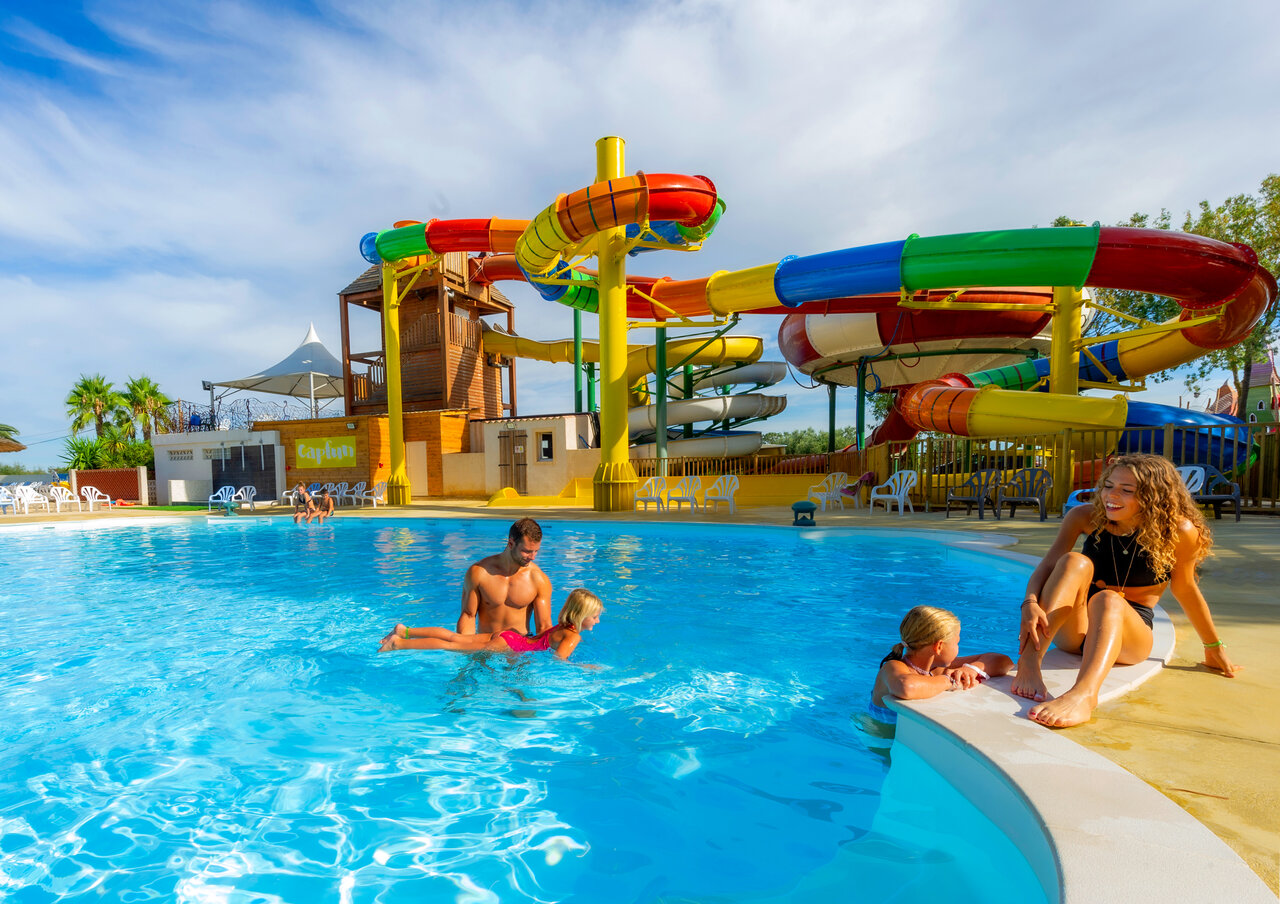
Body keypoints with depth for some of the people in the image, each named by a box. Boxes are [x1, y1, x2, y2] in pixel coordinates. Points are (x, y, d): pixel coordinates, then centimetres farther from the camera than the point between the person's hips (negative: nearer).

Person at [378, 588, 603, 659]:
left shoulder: (563, 627, 10)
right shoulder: (573, 636, -17)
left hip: (507, 636, 7)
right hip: (507, 646, -7)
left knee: (455, 637, 10)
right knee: (453, 646, -3)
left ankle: (405, 631, 14)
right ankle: (399, 643, 2)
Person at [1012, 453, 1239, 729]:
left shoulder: (1178, 532, -8)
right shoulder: (1085, 517, -5)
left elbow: (1184, 589, 6)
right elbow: (1047, 565, -13)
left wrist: (1214, 649, 16)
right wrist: (1031, 603, -32)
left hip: (1131, 632, -1)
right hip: (1070, 632, 1)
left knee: (1107, 600, -35)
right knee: (1075, 562, -28)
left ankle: (1083, 694, -63)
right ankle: (1029, 661, -45)